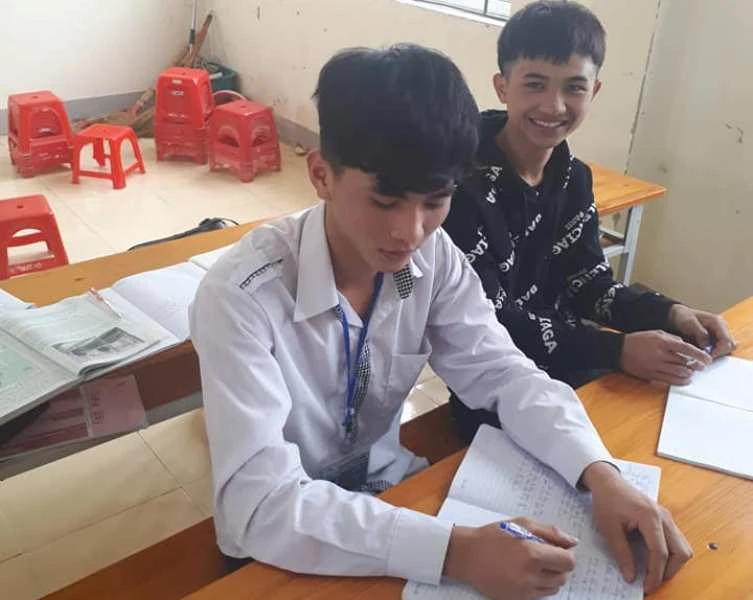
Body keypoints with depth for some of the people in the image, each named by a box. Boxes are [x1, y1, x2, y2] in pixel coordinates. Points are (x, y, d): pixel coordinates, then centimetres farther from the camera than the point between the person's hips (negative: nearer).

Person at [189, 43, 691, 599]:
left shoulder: (434, 256, -13)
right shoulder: (242, 295, -29)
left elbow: (501, 371, -7)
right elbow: (261, 505, -33)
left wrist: (600, 472, -23)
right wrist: (455, 551, -40)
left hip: (387, 491, 5)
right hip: (281, 552, -4)